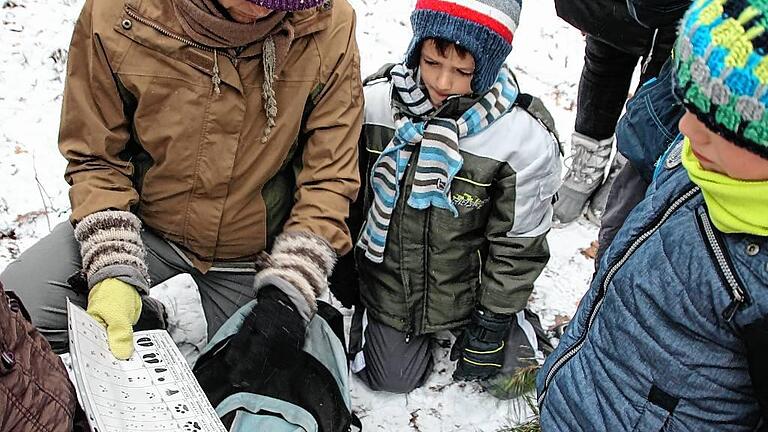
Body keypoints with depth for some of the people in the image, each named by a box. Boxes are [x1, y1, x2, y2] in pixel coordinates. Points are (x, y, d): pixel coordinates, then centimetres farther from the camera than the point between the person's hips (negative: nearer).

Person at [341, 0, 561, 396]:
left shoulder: (523, 141, -27)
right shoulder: (372, 104, -20)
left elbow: (518, 243, -13)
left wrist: (492, 326, -7)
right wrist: (342, 267, 8)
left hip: (466, 288, -1)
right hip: (387, 284, 2)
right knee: (393, 378, 11)